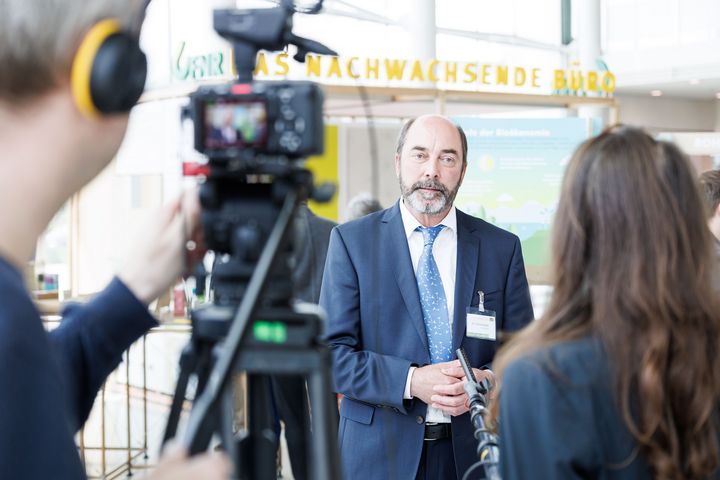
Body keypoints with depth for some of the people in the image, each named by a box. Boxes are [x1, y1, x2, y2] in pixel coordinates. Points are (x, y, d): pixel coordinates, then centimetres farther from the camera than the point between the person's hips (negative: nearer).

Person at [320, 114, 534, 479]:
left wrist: (484, 385, -16)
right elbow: (331, 353, -7)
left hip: (472, 450, 2)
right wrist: (410, 381, -20)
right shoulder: (352, 241, -3)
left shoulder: (502, 247, 2)